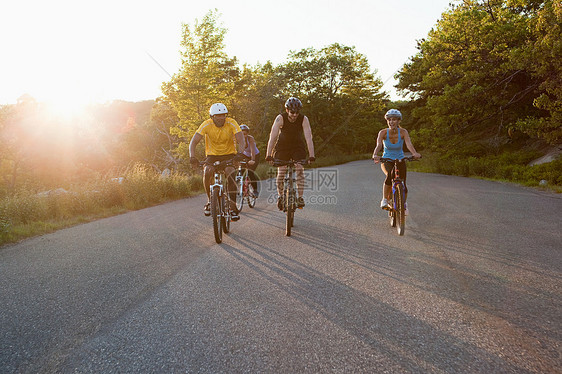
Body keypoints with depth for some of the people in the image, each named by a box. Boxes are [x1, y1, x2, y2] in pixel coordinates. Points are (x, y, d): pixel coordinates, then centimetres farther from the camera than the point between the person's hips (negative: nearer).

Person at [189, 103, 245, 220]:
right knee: (207, 172, -30)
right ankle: (209, 200, -6)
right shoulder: (206, 125, -15)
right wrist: (192, 156, -40)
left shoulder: (231, 123, -16)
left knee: (230, 173, -29)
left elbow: (241, 140, -27)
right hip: (212, 155, 1)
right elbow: (194, 141, -21)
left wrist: (240, 153, -48)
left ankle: (233, 207, -22)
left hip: (229, 155, -1)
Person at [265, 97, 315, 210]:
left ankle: (300, 197, -7)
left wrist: (311, 156, -38)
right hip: (282, 147, 0)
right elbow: (272, 137, -30)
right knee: (281, 172, -7)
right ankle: (280, 196, 13)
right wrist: (269, 155, -38)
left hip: (298, 147, 1)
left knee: (300, 170, -16)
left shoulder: (304, 119, -23)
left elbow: (309, 138, -28)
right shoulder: (280, 118, -25)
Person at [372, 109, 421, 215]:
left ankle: (404, 203, 25)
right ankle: (385, 200, -14)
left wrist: (415, 153, -53)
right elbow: (378, 145, -33)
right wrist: (375, 155, -55)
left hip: (400, 160, 1)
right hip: (387, 161, -1)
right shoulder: (383, 132, -17)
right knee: (390, 175, -33)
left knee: (402, 184, -6)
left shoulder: (403, 132, -16)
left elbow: (409, 144, -33)